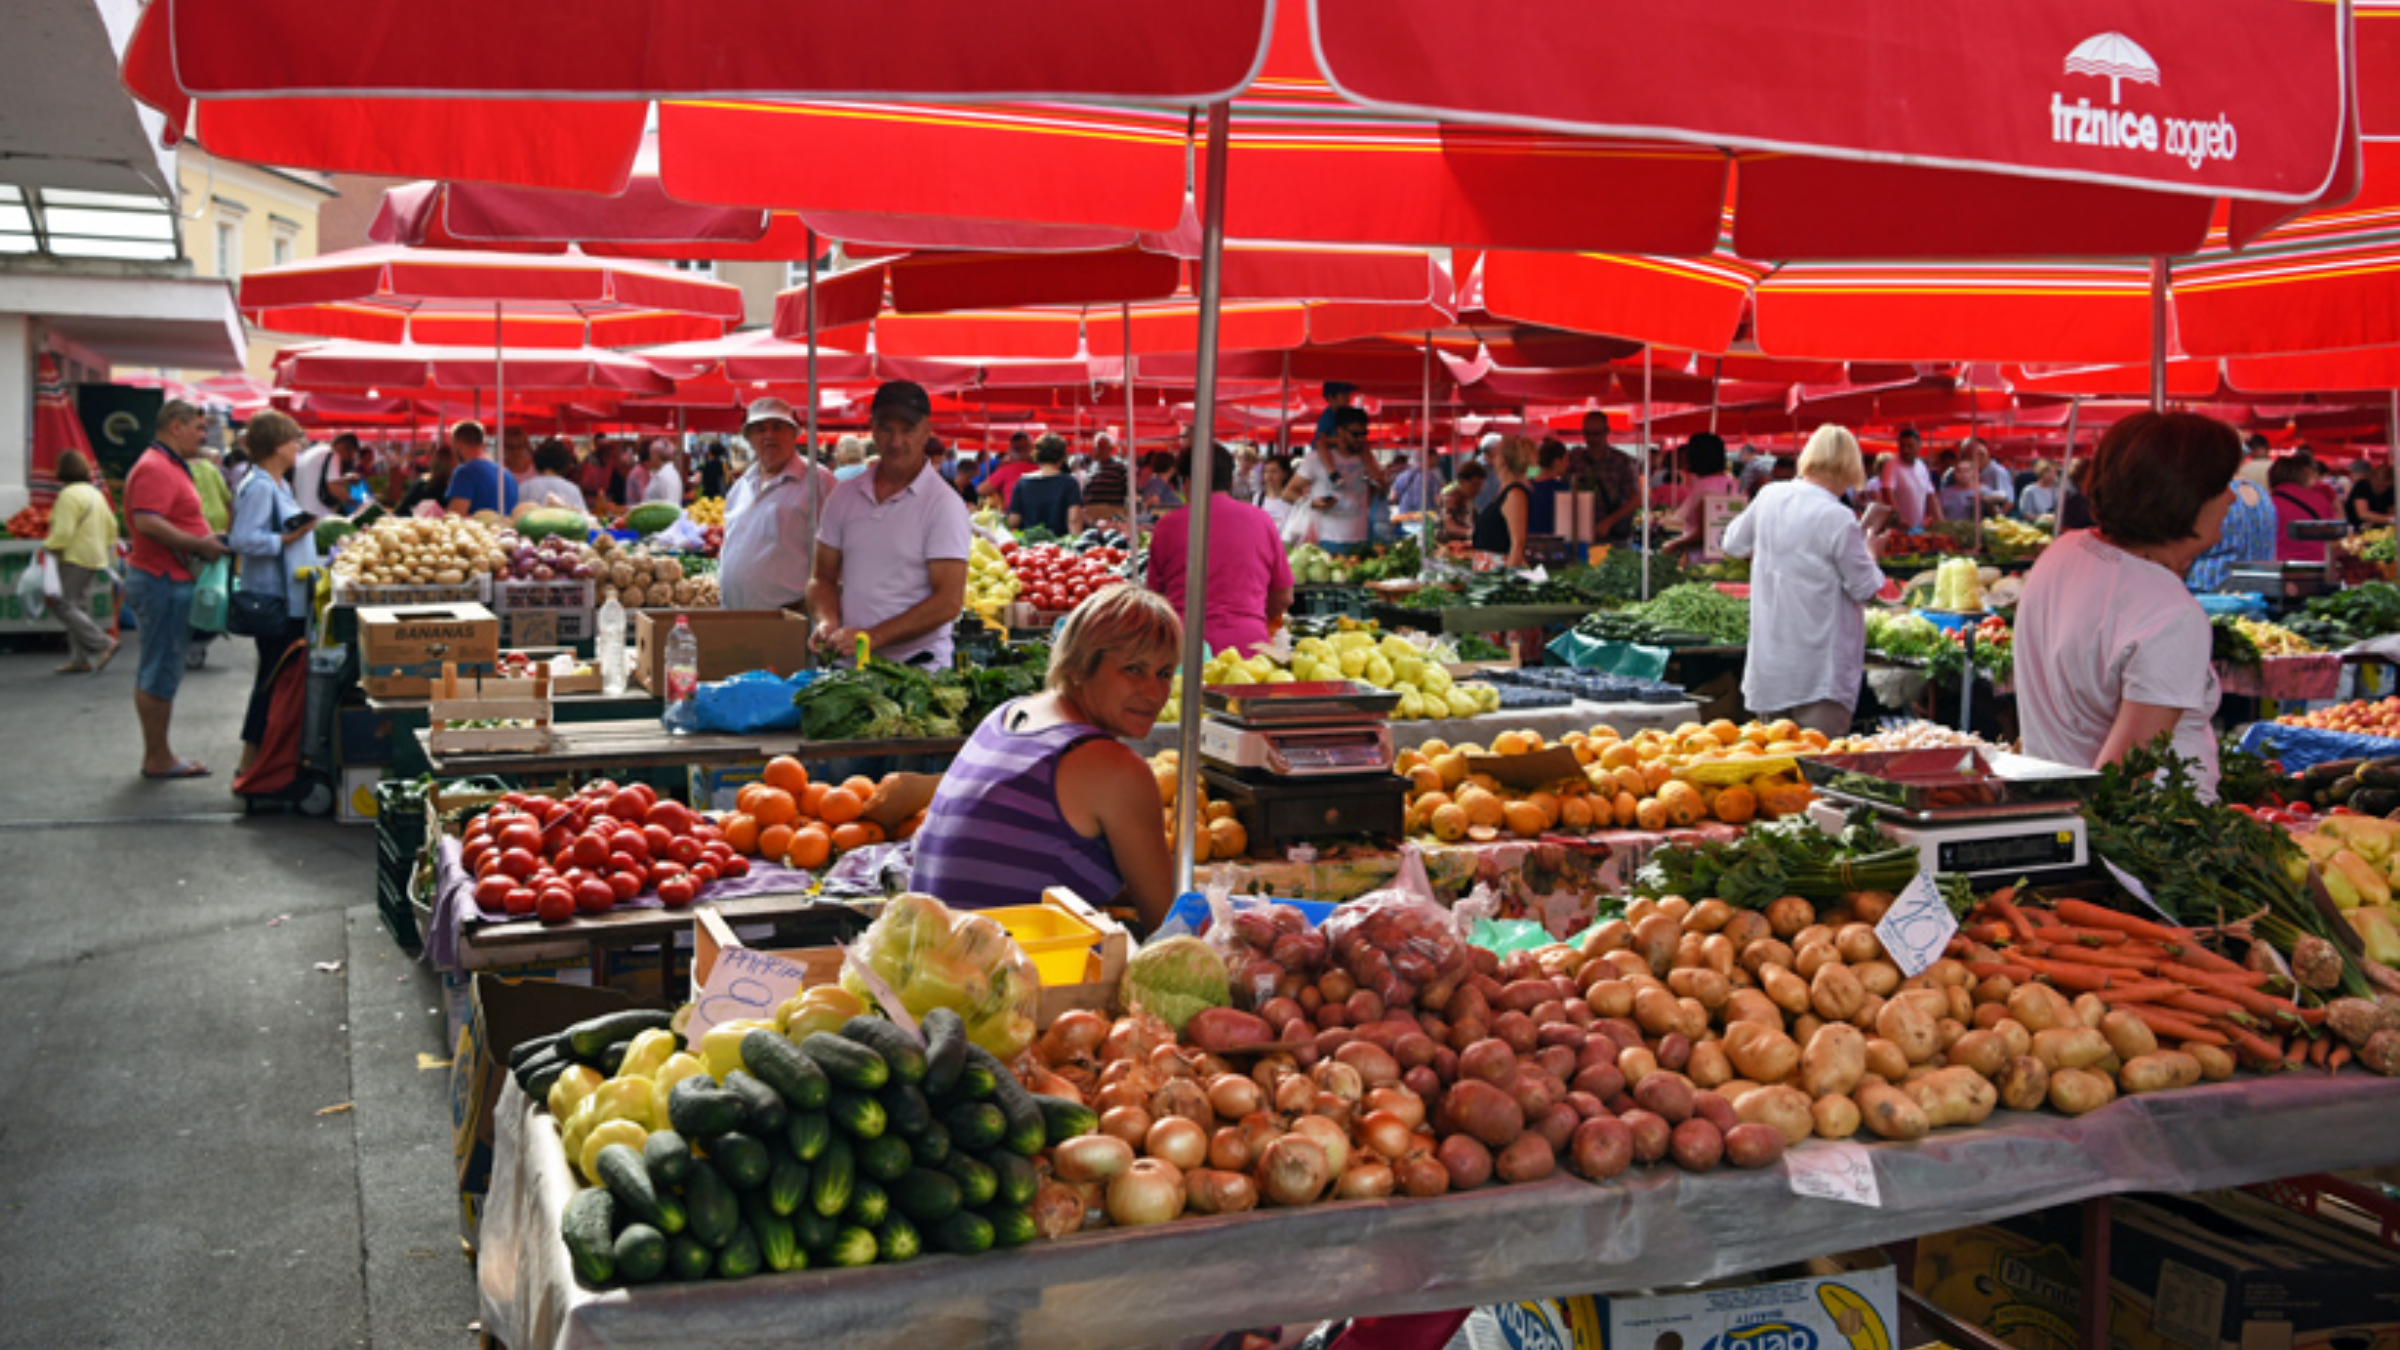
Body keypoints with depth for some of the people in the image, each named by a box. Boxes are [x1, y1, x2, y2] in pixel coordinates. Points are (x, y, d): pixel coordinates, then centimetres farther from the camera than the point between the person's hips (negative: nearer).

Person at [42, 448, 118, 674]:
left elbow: (64, 532, -21)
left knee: (64, 606, -8)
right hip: (95, 559, 9)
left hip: (75, 559, -9)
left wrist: (47, 548, -11)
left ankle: (104, 644, -15)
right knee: (80, 608, 11)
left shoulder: (69, 495, -15)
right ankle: (81, 660, 10)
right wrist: (107, 549, 25)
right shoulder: (95, 493, 14)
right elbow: (111, 525, 18)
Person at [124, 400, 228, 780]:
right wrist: (200, 545, -21)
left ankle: (157, 754, 22)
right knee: (160, 674, -4)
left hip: (168, 581, 11)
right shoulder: (156, 468, -16)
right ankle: (158, 759, 3)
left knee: (156, 672, 15)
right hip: (163, 581, -11)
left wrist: (206, 540, 11)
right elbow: (147, 522, -27)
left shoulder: (170, 466, 19)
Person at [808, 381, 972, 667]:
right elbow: (824, 578, 18)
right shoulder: (844, 497, 13)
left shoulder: (944, 505, -4)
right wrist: (828, 621, -3)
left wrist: (873, 637, -16)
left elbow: (948, 602, -10)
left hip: (918, 667, -4)